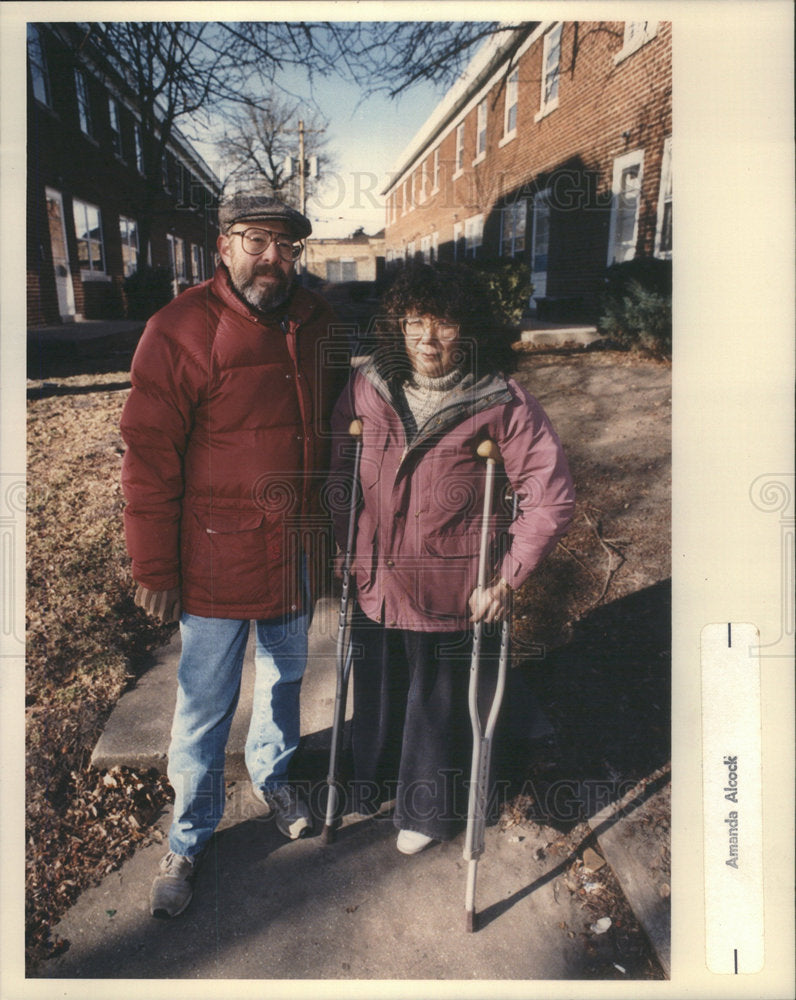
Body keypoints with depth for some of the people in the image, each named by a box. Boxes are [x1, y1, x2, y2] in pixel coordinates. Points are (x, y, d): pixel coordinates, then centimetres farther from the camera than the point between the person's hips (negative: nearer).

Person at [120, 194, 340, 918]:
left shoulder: (316, 322, 3)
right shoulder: (182, 329, -14)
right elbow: (149, 456, -14)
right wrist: (154, 570, -13)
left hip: (296, 551, 5)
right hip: (216, 558, -5)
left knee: (285, 676, 22)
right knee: (205, 705, 7)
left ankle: (273, 775, 50)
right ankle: (189, 839, 31)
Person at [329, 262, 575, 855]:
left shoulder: (500, 401, -16)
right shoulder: (368, 386, -5)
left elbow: (552, 495, -15)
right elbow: (336, 466, 9)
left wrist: (508, 580, -16)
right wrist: (341, 545, 7)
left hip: (453, 595, -3)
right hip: (376, 583, 4)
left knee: (439, 705, 17)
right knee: (376, 692, 24)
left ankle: (426, 810, 45)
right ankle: (375, 784, 54)